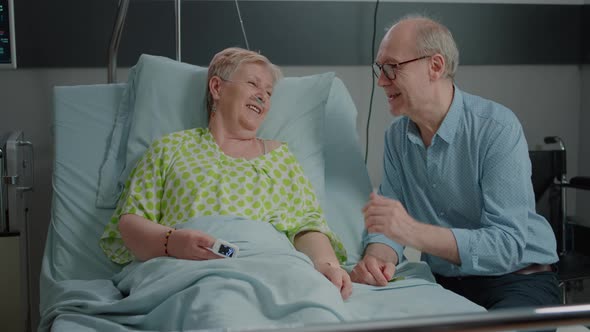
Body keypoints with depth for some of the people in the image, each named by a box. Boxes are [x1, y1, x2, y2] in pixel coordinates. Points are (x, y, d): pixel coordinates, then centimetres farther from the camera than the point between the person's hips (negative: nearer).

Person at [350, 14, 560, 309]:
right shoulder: (397, 136, 4)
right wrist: (377, 257, -24)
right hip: (442, 283, 5)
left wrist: (414, 232, -35)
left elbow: (507, 245, -24)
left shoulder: (498, 129, -17)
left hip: (516, 280, -4)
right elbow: (389, 225, 1)